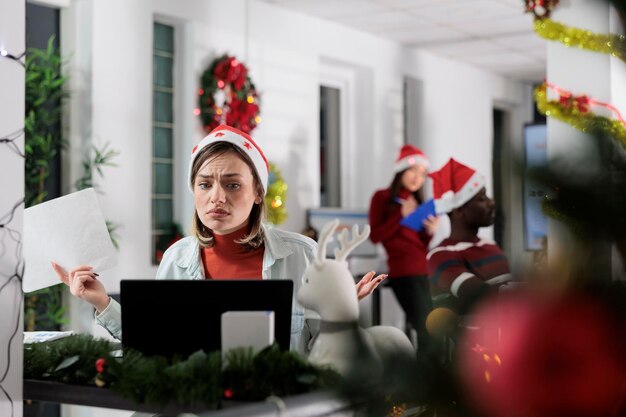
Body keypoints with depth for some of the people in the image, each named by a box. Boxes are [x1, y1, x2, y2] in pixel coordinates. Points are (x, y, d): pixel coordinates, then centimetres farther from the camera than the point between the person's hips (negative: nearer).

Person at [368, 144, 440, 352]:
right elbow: (375, 236, -5)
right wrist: (402, 215, -12)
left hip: (426, 272, 6)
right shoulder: (382, 197, 5)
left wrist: (430, 231, -3)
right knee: (426, 329, -15)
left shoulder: (418, 202, 21)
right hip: (404, 274, -6)